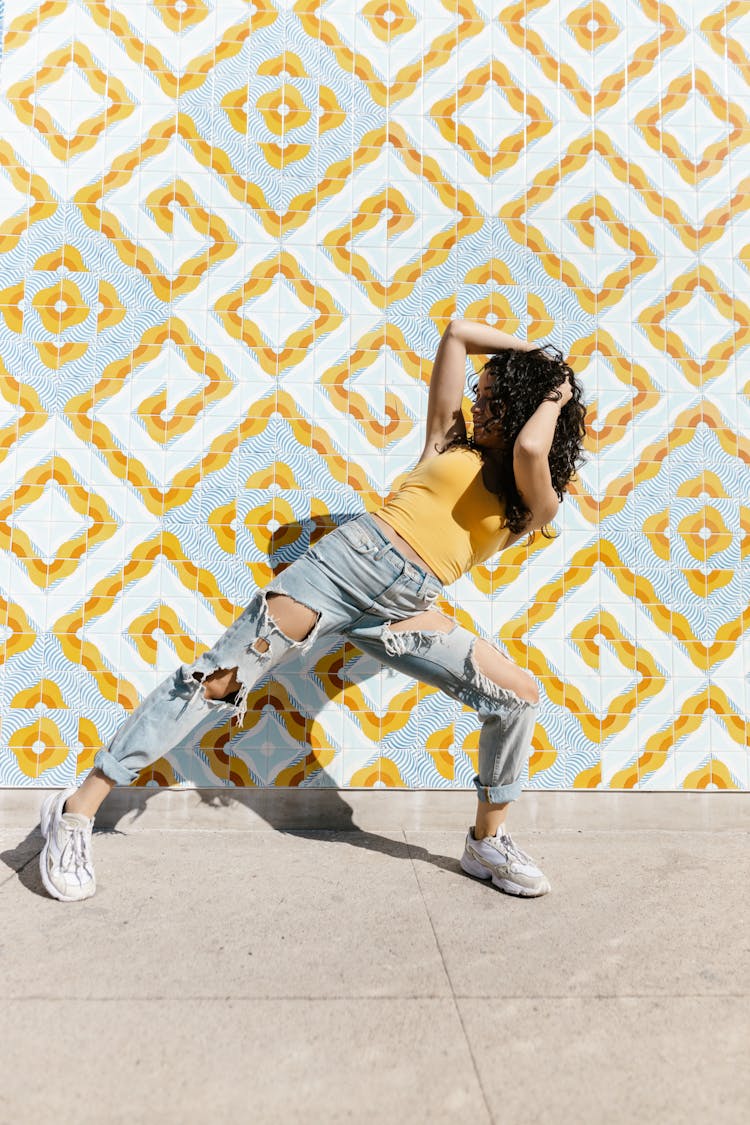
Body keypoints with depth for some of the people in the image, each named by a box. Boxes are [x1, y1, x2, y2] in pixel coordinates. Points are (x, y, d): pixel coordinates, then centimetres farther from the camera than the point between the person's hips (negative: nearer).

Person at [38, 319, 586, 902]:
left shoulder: (536, 509, 8)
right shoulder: (452, 440, 13)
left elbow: (530, 450, -15)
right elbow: (457, 332, 17)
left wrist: (555, 398, 3)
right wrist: (535, 352, 20)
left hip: (404, 610, 2)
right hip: (348, 558, -1)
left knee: (519, 694, -8)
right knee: (219, 679, -8)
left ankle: (488, 844, 13)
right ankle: (77, 810, 0)